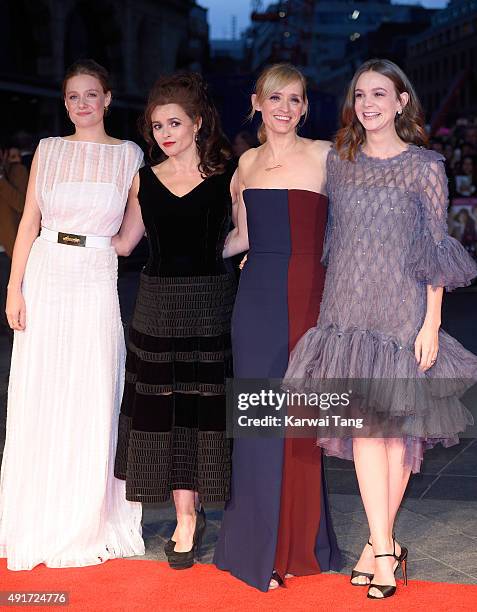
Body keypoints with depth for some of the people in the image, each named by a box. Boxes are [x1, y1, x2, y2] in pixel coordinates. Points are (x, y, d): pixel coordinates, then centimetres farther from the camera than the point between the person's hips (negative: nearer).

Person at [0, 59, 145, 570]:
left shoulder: (129, 155, 5)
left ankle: (85, 525, 15)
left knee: (90, 404, 1)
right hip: (45, 277, 1)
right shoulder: (48, 150, 8)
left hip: (98, 283, -1)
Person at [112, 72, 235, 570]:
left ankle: (193, 514, 15)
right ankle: (186, 521, 14)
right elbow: (123, 243, 15)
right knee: (166, 411, 3)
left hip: (211, 301, -2)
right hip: (159, 301, 3)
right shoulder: (145, 180, 8)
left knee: (208, 407, 1)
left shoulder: (225, 174, 0)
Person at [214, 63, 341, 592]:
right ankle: (259, 545, 18)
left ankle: (297, 544, 21)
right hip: (256, 295, 3)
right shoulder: (249, 162, 12)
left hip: (307, 295, -3)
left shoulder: (324, 156, -1)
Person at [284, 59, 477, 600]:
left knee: (398, 425, 3)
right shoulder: (339, 162, 9)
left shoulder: (424, 167, -1)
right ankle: (385, 550, 1)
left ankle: (378, 544, 16)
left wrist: (431, 324, -7)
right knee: (364, 423, -4)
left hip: (402, 311, -2)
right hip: (349, 310, 2)